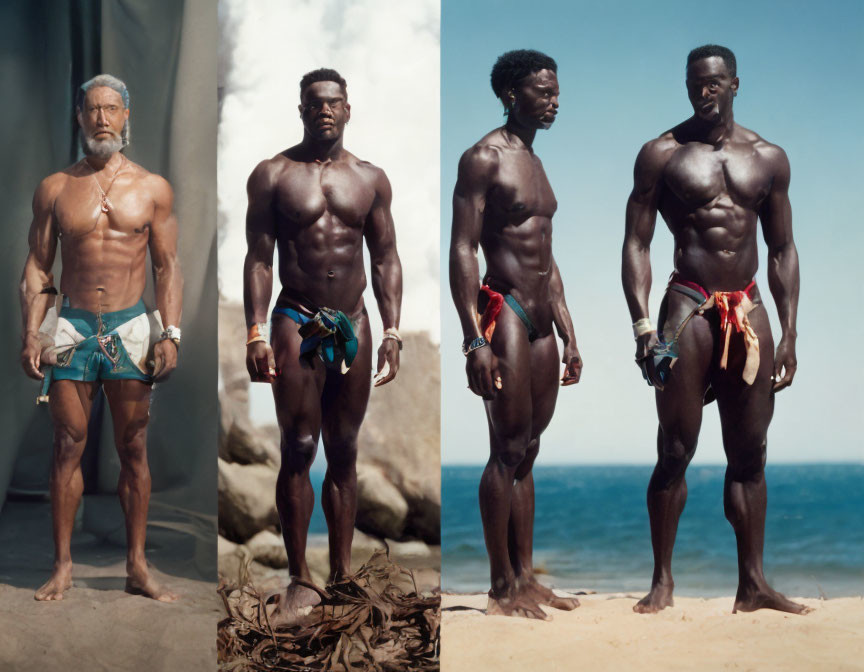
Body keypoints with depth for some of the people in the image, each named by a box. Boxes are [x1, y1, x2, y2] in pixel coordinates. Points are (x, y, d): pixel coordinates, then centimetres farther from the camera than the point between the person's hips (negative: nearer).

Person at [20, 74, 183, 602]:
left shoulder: (153, 188, 5)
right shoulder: (55, 189, 6)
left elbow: (168, 266, 5)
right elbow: (37, 266, 7)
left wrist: (171, 333, -4)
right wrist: (31, 333, -2)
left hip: (130, 327, 0)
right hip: (70, 326, 0)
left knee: (134, 449, 3)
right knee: (69, 447, 2)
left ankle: (137, 566, 10)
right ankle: (63, 565, 9)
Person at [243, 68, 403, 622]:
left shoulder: (371, 179, 9)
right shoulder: (273, 175, 1)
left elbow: (386, 259, 10)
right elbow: (259, 259, -2)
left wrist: (392, 332, 3)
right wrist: (257, 334, -10)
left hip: (353, 325, 3)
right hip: (296, 323, -3)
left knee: (344, 452, 7)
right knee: (299, 451, -4)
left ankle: (343, 572, 15)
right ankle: (301, 581, 3)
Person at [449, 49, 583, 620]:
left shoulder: (535, 162, 20)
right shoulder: (483, 158, -6)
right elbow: (462, 251, -14)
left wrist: (569, 335, 19)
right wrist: (475, 340, -21)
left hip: (540, 318, 8)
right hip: (504, 311, -8)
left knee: (528, 451, 10)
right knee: (507, 451, -6)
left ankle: (526, 576, 15)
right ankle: (503, 587, 0)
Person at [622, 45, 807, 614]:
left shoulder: (768, 159, 11)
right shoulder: (663, 154, 1)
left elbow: (783, 251, 14)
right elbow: (637, 243, -2)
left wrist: (789, 334, 7)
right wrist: (642, 325, -12)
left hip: (748, 311, 3)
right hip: (689, 310, -3)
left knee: (750, 454, 5)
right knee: (676, 450, -2)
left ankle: (753, 584, 11)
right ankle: (663, 581, 7)